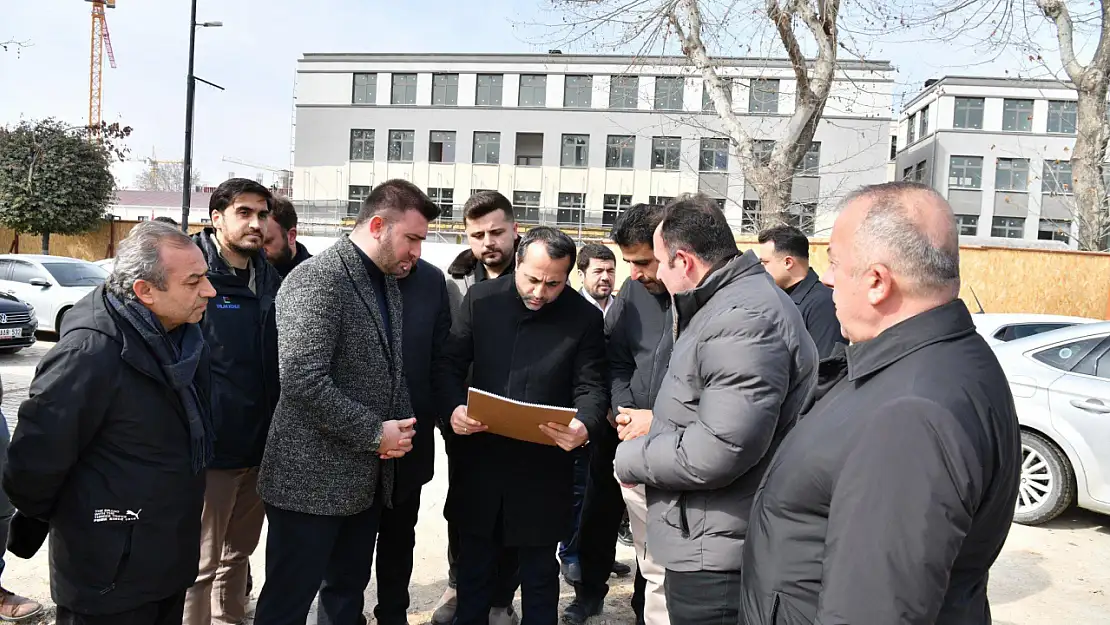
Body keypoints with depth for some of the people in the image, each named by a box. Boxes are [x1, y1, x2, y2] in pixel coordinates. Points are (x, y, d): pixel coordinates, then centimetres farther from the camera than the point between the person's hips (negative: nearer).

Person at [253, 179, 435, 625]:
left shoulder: (388, 281, 10)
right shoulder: (318, 280, -17)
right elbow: (304, 381, -25)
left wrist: (398, 426, -1)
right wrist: (375, 434, -18)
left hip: (366, 477, 8)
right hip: (312, 477, -8)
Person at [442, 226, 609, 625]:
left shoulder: (585, 319, -7)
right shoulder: (480, 299, -2)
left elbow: (591, 387, -6)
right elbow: (452, 364, 2)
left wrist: (584, 427, -27)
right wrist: (455, 407, -18)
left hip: (543, 472, -1)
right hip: (480, 461, 2)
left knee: (539, 577, 15)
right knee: (473, 571, 18)